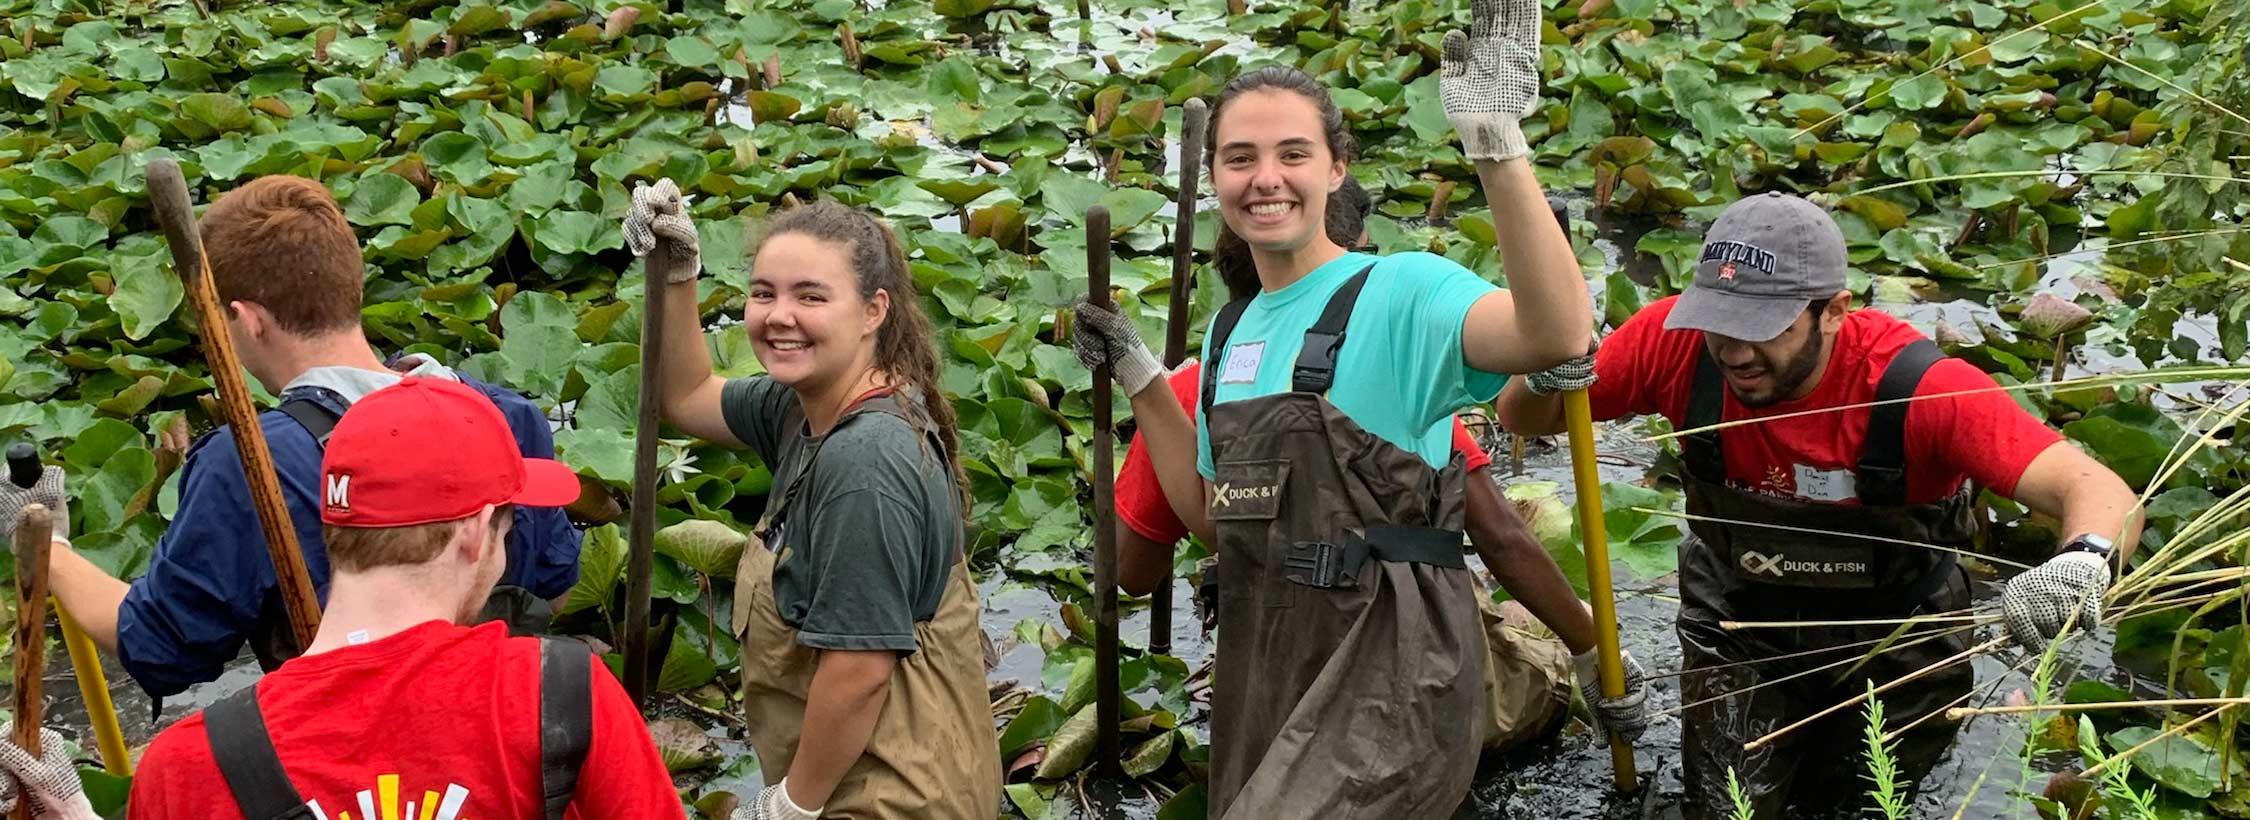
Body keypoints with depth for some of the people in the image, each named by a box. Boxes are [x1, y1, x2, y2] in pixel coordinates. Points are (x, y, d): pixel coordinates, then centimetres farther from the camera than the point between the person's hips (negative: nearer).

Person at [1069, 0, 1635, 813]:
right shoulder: (1230, 330, 12)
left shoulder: (1399, 292, -11)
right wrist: (1136, 375, 17)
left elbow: (1559, 333, -32)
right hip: (1263, 671, 8)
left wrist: (1497, 142, -38)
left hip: (1388, 671, -7)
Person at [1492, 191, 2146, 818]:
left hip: (1890, 635, -2)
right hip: (1739, 624, 2)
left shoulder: (1914, 387, -35)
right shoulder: (1678, 342, -26)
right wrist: (1546, 377, -37)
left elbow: (2102, 495, -42)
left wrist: (2084, 563, -66)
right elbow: (1518, 421, -11)